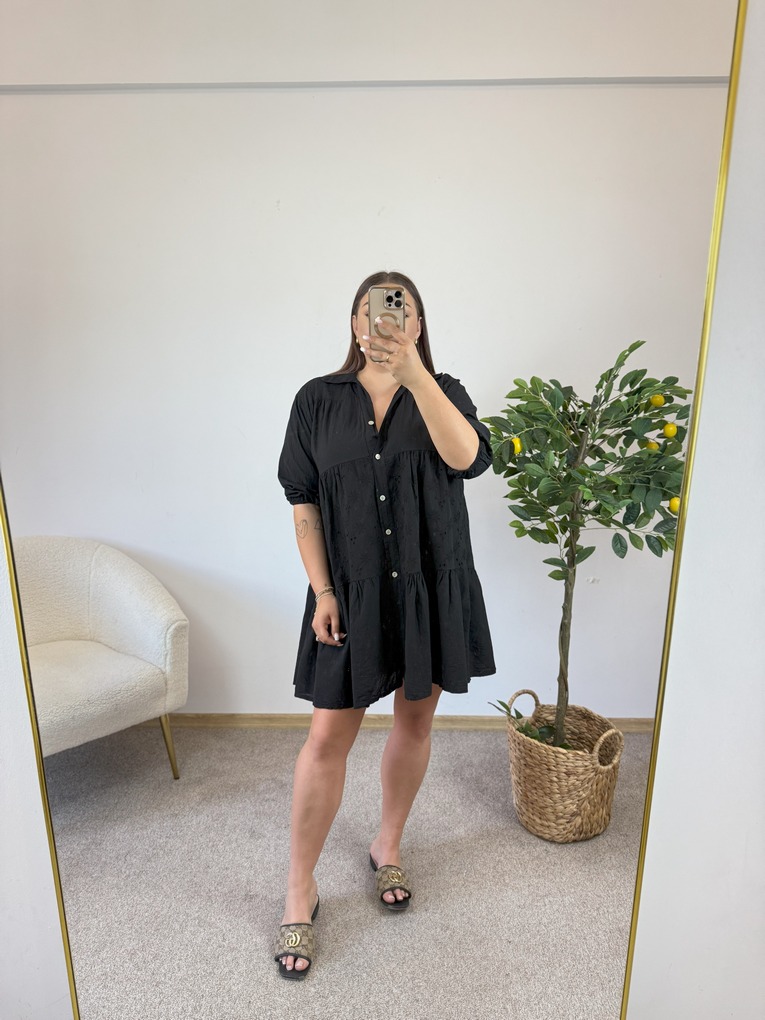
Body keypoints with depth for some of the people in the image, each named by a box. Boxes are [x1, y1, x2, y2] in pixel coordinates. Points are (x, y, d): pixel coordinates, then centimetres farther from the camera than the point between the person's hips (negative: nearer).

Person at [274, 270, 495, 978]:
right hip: (352, 593, -1)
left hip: (434, 591, 2)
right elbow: (303, 501, 0)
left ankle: (388, 847, 42)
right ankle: (300, 892, 24)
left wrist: (412, 372, -33)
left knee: (414, 721, 16)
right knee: (328, 738, 3)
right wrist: (321, 591, -7)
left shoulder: (441, 391, 0)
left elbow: (469, 458, -22)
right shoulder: (319, 400, 1)